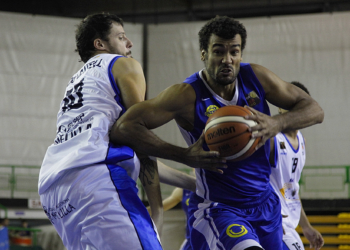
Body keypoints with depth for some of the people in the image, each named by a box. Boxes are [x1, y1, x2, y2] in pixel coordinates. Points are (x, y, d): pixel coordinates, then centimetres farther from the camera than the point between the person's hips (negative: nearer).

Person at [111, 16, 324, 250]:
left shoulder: (256, 77, -4)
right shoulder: (188, 95, -18)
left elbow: (314, 110, 0)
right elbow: (123, 128, -24)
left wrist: (277, 123, -22)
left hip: (265, 204, 6)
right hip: (217, 207, -6)